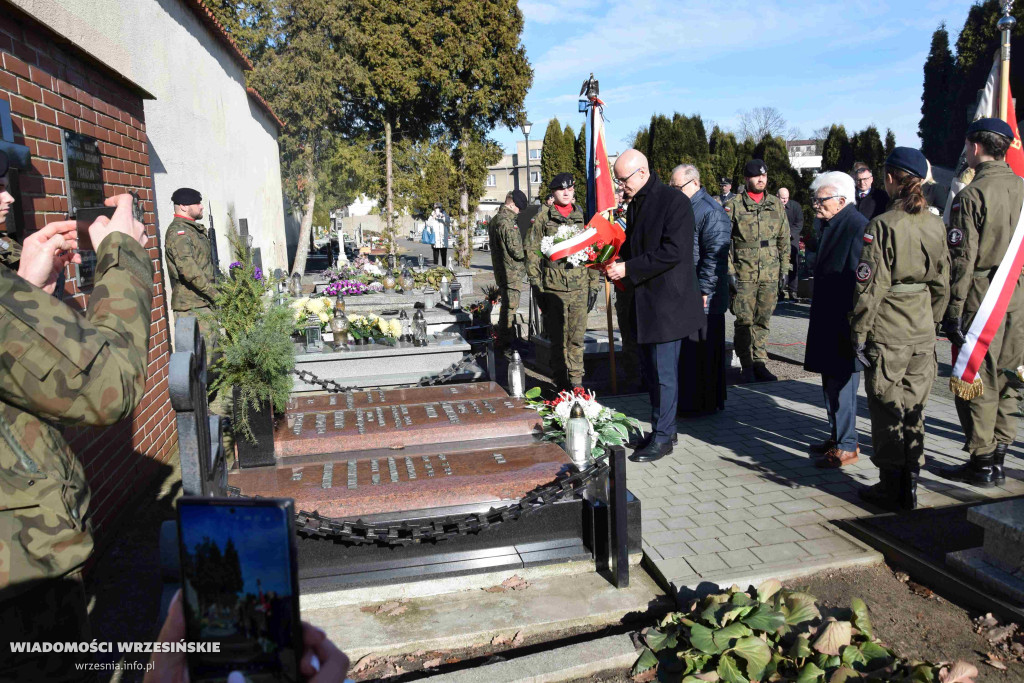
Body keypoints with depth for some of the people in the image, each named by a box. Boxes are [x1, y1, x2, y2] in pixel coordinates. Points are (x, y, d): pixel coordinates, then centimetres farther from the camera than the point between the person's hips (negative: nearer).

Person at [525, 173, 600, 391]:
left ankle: (576, 382, 16)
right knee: (557, 338, 4)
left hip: (580, 287, 2)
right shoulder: (543, 217, 4)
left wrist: (594, 285, 8)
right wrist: (537, 285, -3)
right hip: (553, 288, -2)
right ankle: (561, 383, 15)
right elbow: (532, 251, 2)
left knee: (577, 338, 5)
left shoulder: (583, 217, 11)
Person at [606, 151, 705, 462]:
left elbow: (673, 252, -20)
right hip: (644, 302, 9)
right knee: (651, 372, 14)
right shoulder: (634, 204, 14)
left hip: (668, 302, -9)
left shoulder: (674, 202, -13)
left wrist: (628, 268, -19)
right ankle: (660, 430, 26)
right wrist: (617, 266, 2)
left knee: (664, 373, -2)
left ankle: (662, 437, 9)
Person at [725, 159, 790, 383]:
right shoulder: (733, 205, -1)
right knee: (744, 321, -1)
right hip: (744, 274, -3)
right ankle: (747, 366, 9)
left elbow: (784, 240, 15)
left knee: (763, 320, 8)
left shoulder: (776, 205, 11)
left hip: (770, 274, 3)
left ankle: (760, 363, 16)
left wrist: (785, 269, 11)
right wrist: (729, 271, -7)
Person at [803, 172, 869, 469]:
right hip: (828, 321, 10)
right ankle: (837, 437, 30)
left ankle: (846, 446, 10)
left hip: (843, 321, -10)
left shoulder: (857, 227, -17)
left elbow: (859, 280, -21)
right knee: (831, 381, 17)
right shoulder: (834, 225, 13)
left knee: (841, 383, -2)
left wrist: (851, 323, -21)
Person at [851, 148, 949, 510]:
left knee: (886, 407, 5)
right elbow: (942, 284, 10)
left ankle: (891, 486, 14)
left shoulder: (882, 225, -15)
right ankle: (909, 485, 23)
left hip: (887, 331, -6)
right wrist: (932, 322, 20)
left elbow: (870, 286, -16)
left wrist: (859, 332, -9)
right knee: (913, 407, 14)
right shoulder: (936, 225, 5)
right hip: (923, 330, 6)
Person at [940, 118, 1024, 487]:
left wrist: (952, 310, -11)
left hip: (980, 299, -6)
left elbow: (961, 259, -14)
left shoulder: (971, 195, -11)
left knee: (976, 381, 2)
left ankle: (981, 464, 9)